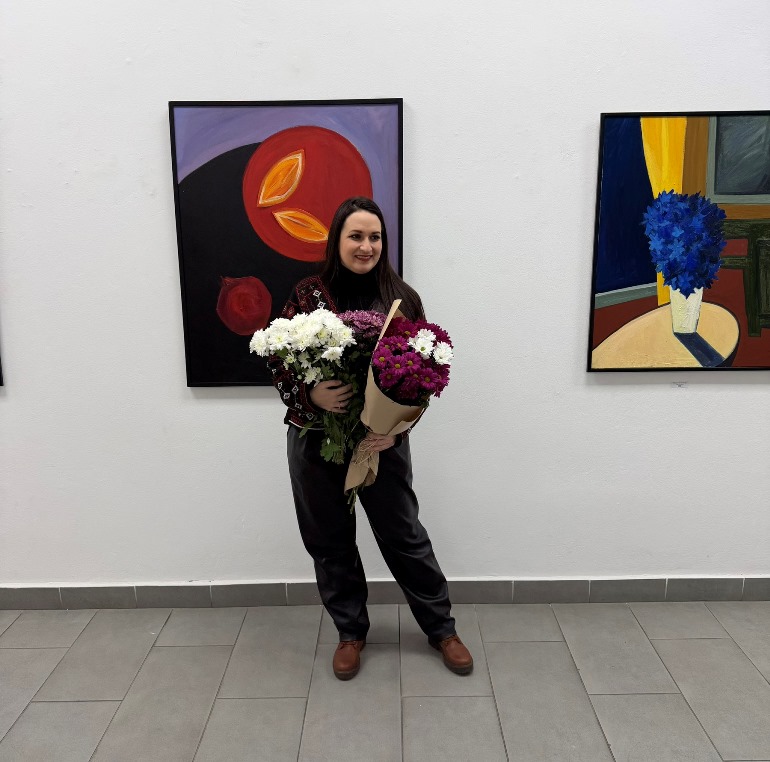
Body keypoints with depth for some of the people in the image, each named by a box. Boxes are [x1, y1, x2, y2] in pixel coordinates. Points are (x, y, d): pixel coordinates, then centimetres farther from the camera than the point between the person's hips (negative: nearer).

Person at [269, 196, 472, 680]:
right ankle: (351, 632, 37)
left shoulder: (402, 298, -3)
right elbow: (279, 362, -2)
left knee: (404, 535, 10)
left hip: (382, 441, -1)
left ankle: (441, 628, 33)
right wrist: (312, 394, -21)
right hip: (315, 440, 1)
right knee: (330, 542, 13)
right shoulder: (307, 295, -4)